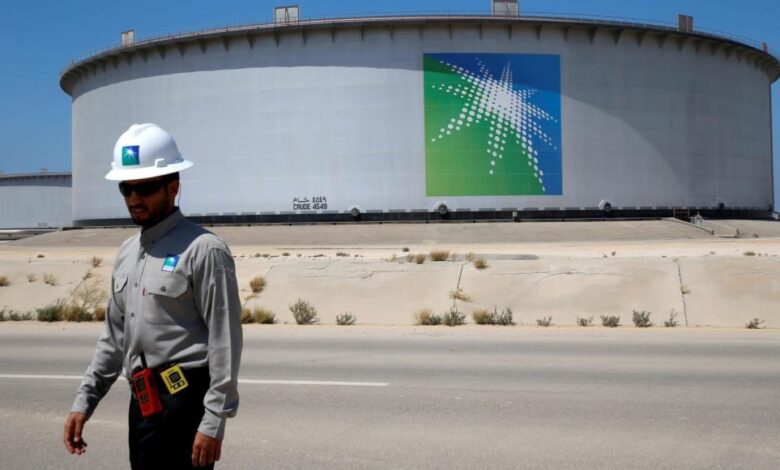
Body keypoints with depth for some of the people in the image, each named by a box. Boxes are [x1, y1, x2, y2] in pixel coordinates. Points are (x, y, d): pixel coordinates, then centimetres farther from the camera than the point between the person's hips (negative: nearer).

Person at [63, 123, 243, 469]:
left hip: (182, 402, -8)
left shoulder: (203, 250, -11)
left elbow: (225, 341, -14)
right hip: (142, 402, 8)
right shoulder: (127, 253, 14)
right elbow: (114, 336, 20)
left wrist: (213, 422, -17)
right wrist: (84, 401, 15)